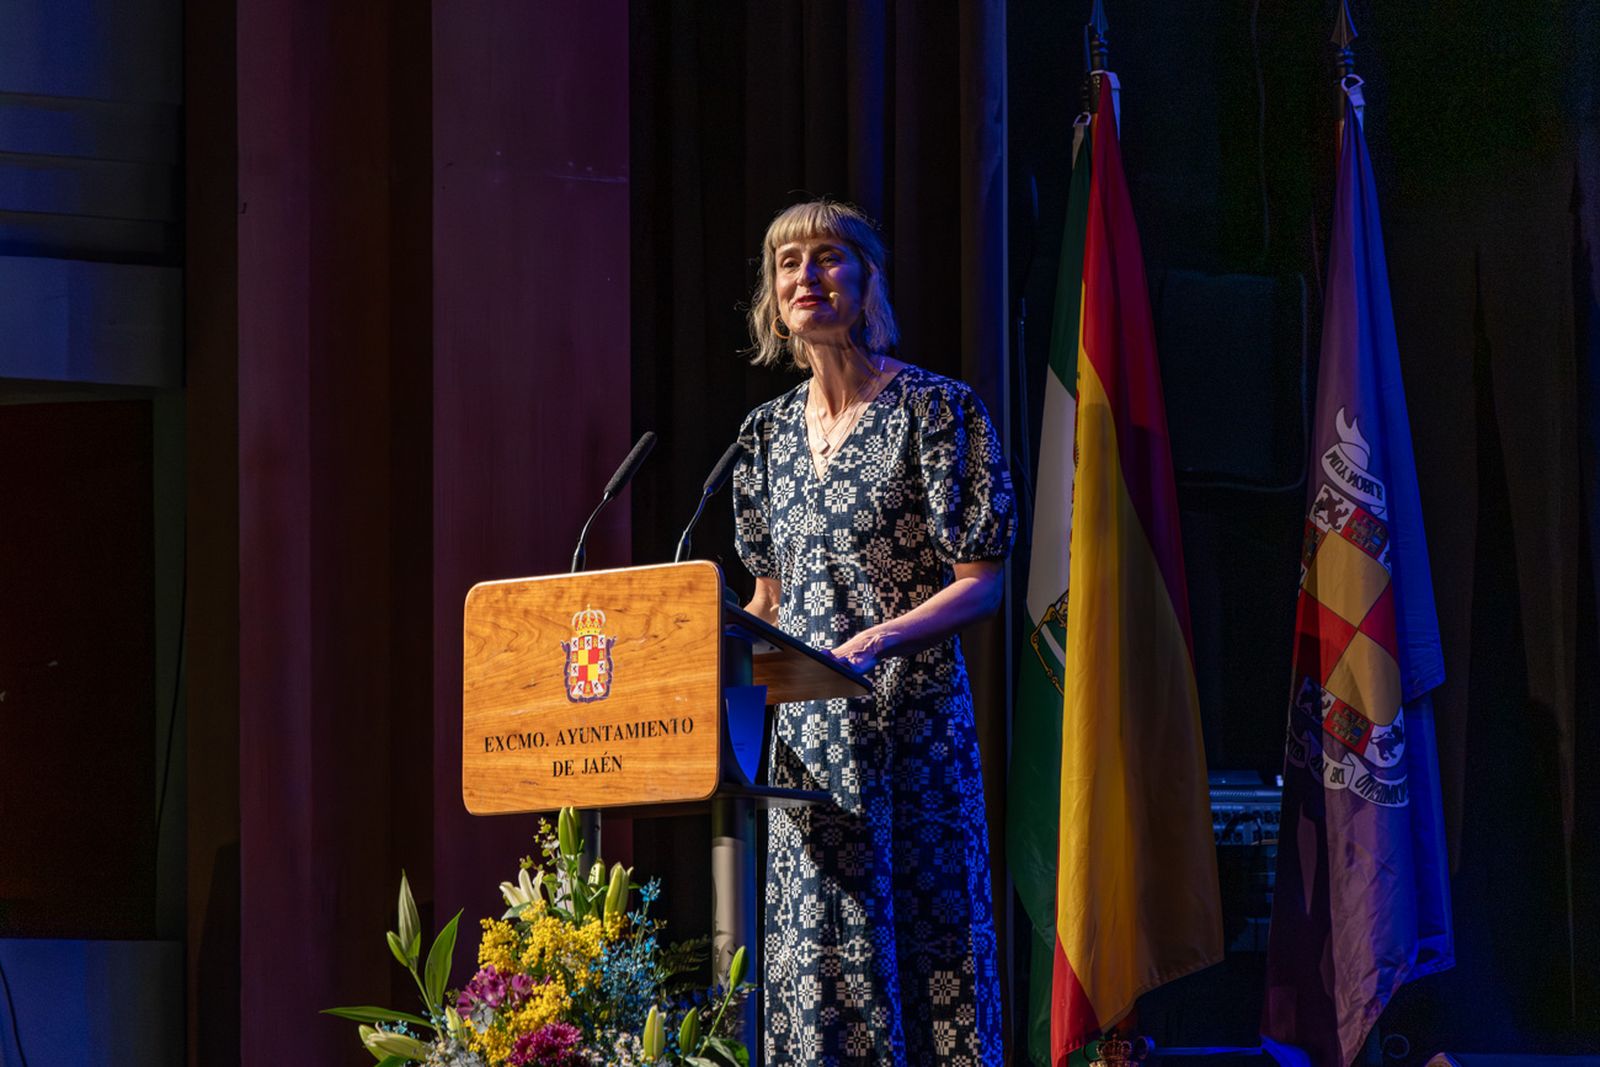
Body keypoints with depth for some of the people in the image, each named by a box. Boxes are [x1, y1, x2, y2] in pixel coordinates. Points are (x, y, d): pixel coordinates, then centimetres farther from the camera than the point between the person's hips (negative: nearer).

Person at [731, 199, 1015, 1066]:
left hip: (910, 712, -5)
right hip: (806, 730, 5)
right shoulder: (771, 430, 13)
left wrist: (882, 638, -22)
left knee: (921, 926, -6)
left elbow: (982, 581, -8)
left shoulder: (934, 410, -4)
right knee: (816, 949, 1)